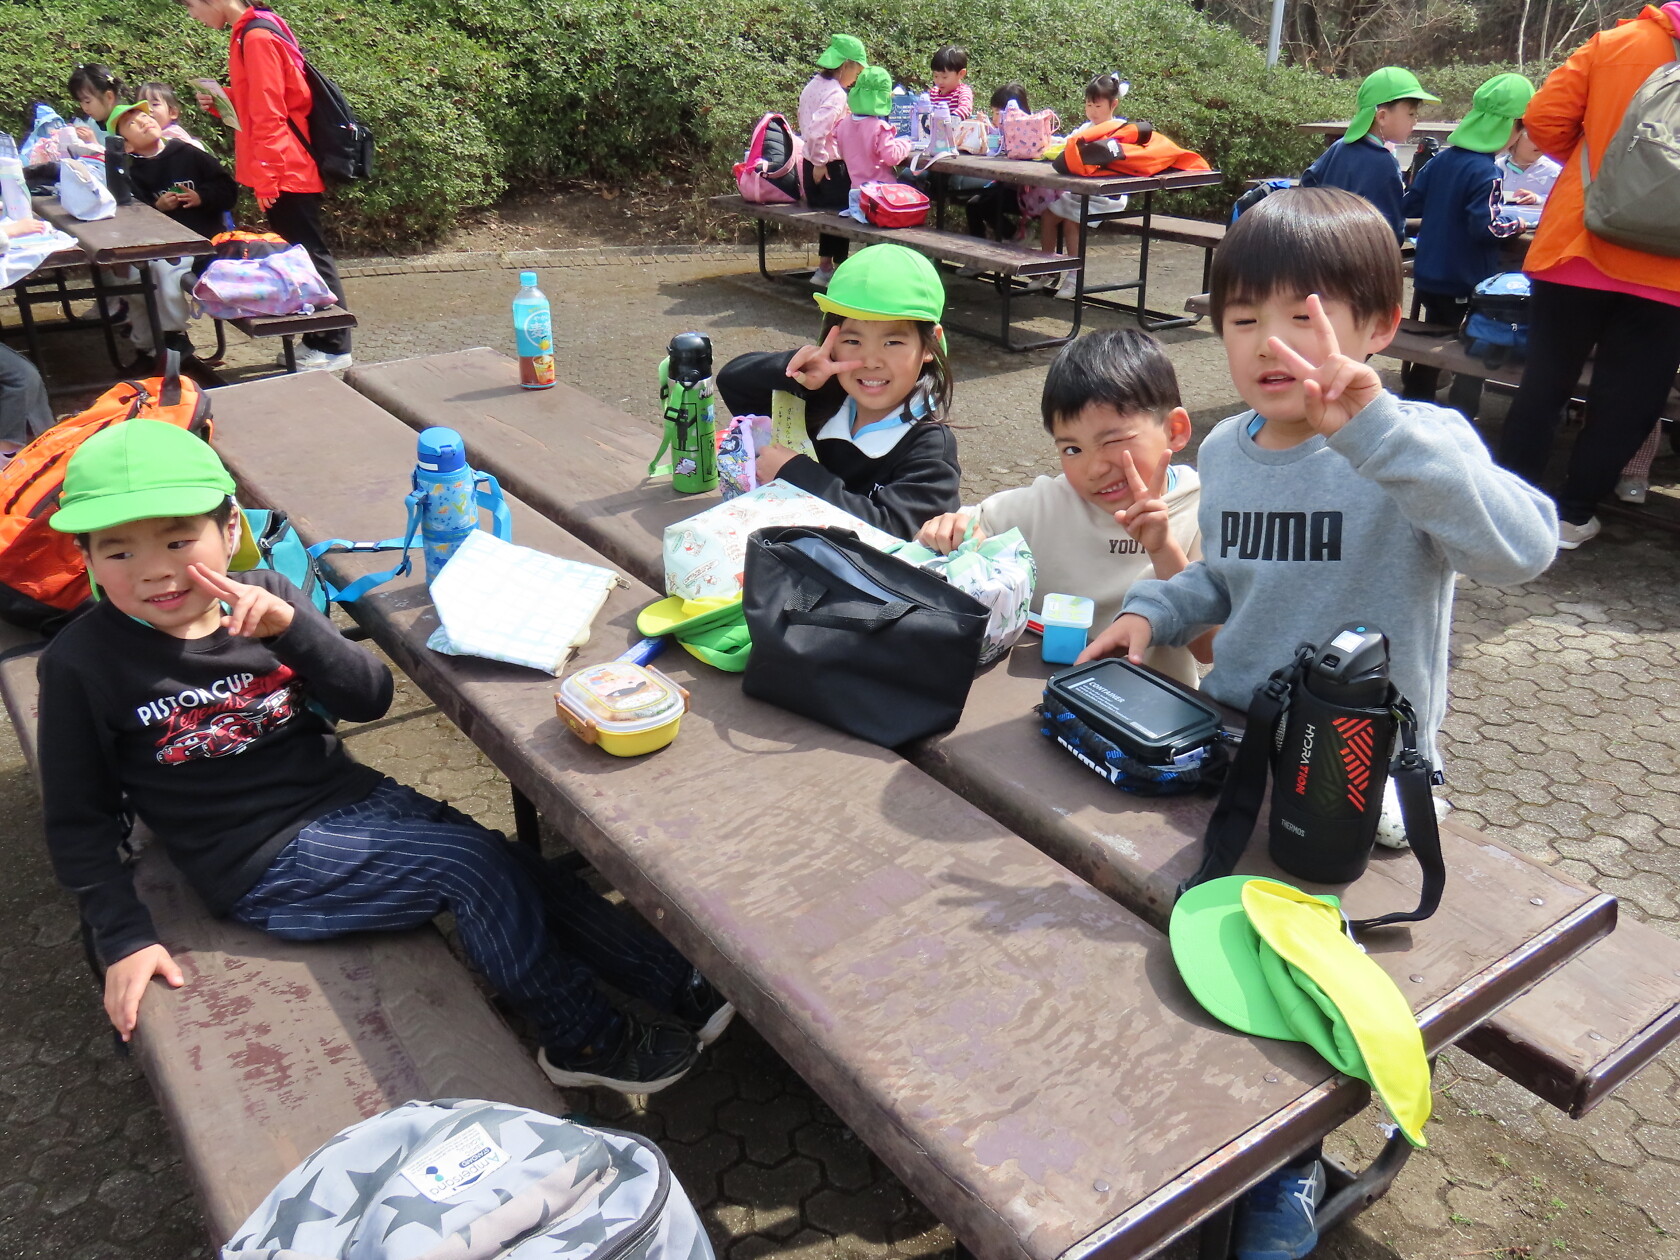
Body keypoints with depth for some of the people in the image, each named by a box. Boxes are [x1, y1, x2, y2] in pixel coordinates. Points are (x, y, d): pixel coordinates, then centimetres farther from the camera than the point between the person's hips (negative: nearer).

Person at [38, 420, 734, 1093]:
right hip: (268, 865, -5)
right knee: (475, 865, -20)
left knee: (522, 869, -8)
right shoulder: (82, 662, -10)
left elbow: (371, 699, -8)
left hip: (354, 796, 5)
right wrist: (126, 938, -7)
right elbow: (77, 823, -1)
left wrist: (289, 624, -22)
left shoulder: (261, 600, -1)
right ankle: (586, 1039, -4)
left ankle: (681, 987, 2)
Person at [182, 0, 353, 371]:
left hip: (287, 173, -10)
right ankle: (315, 339, 17)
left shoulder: (257, 37, -15)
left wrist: (265, 179, -18)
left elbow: (268, 116, -19)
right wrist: (221, 103, 6)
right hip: (284, 173, 10)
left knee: (309, 255, -5)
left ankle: (335, 347, 0)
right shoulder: (247, 35, 13)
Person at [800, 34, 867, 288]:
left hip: (814, 162, 9)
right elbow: (816, 130, -29)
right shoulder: (836, 94, -19)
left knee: (829, 211, 19)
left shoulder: (815, 85, 9)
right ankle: (839, 268, 11)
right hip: (830, 167, -9)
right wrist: (820, 162, -19)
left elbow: (806, 124, 17)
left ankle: (824, 267, 26)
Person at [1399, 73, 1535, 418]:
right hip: (1467, 283, -7)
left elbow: (1408, 205, 7)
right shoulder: (1485, 172, -20)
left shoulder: (1442, 159, 1)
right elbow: (1487, 228, -25)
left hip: (1429, 276, 7)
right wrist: (1517, 223, -7)